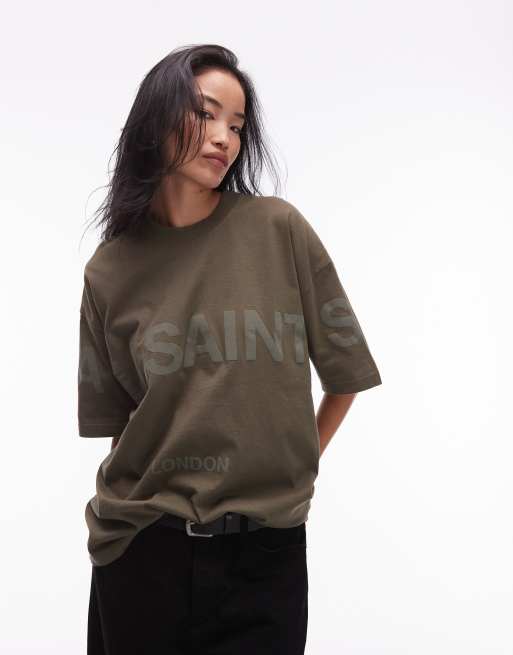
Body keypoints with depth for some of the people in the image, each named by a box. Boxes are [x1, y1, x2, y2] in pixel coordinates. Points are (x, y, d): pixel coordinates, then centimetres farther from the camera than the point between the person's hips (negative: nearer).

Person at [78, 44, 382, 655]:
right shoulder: (110, 272, 0)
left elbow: (344, 371, 1)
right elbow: (113, 416, 7)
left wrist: (295, 466, 6)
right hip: (143, 545, 2)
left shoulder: (279, 230, -7)